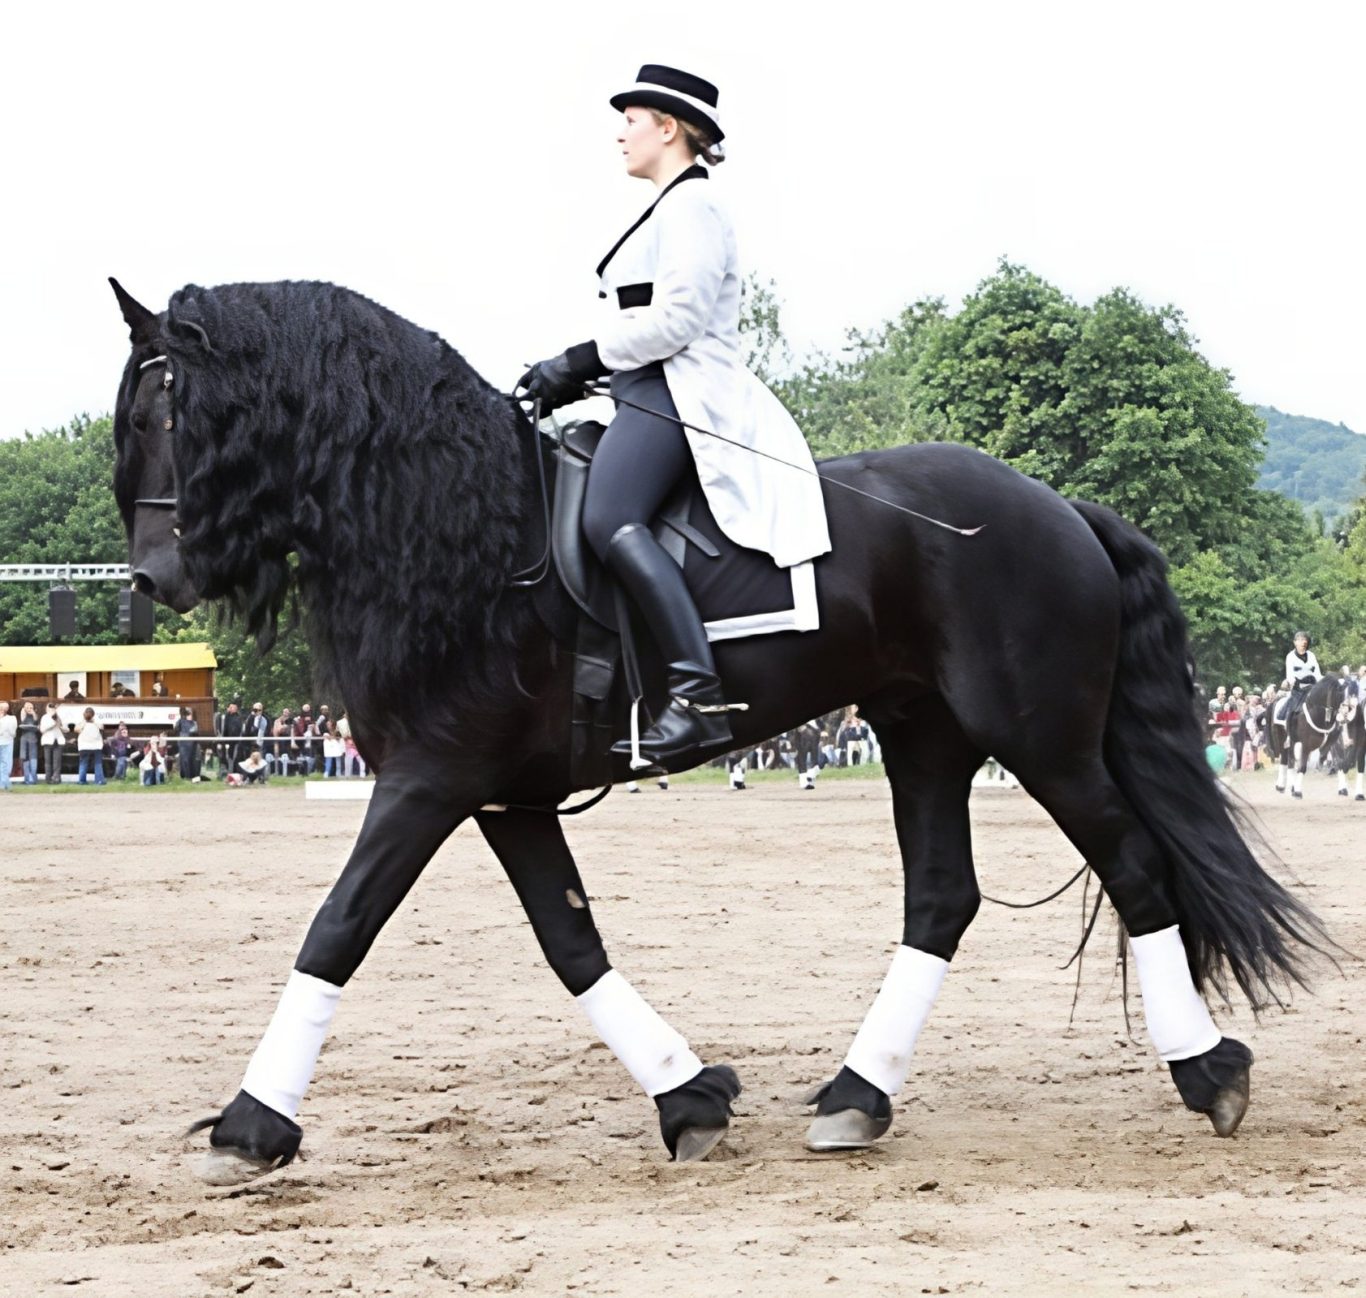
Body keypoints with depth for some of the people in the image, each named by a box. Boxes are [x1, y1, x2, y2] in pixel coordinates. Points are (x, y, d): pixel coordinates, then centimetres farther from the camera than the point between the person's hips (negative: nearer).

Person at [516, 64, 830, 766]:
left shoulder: (692, 206, -6)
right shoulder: (668, 210, 26)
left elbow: (676, 320, -17)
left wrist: (582, 360, -15)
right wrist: (575, 369, 13)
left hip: (677, 391, -12)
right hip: (650, 393, 12)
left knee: (609, 520, -31)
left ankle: (698, 695, -42)